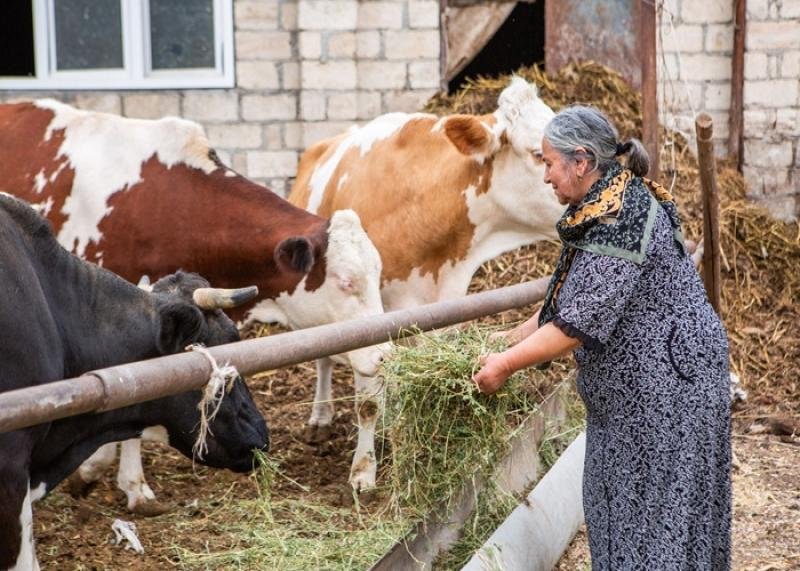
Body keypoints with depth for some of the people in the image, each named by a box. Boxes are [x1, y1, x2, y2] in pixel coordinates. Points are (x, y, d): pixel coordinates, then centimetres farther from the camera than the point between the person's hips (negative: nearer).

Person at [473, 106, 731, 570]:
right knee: (616, 500, 15)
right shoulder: (602, 210, 8)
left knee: (657, 512, -2)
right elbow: (567, 301, 16)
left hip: (669, 384, -10)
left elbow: (582, 320, -25)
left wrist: (507, 363, -17)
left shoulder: (621, 222, -23)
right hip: (631, 390, 10)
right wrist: (512, 339, 13)